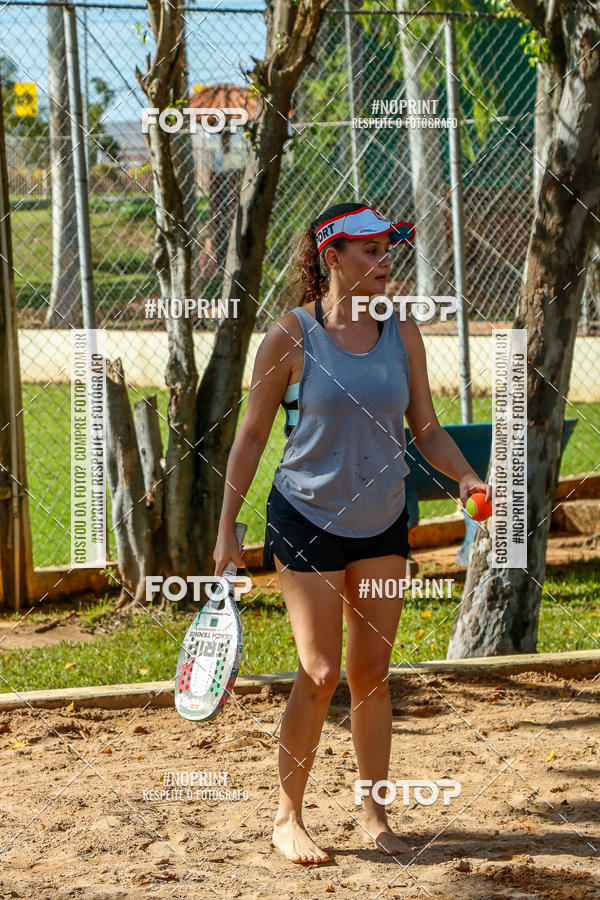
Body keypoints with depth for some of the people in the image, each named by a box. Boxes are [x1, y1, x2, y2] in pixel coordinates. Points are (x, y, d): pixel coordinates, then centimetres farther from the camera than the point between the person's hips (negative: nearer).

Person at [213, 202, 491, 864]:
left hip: (382, 523, 4)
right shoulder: (291, 335, -9)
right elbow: (252, 435, -3)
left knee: (371, 672, 5)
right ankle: (288, 820, 7)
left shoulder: (402, 332, 2)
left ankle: (375, 815, 16)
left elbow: (425, 429, 7)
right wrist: (226, 530, -5)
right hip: (306, 517, -4)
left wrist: (467, 478, -12)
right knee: (321, 673, -8)